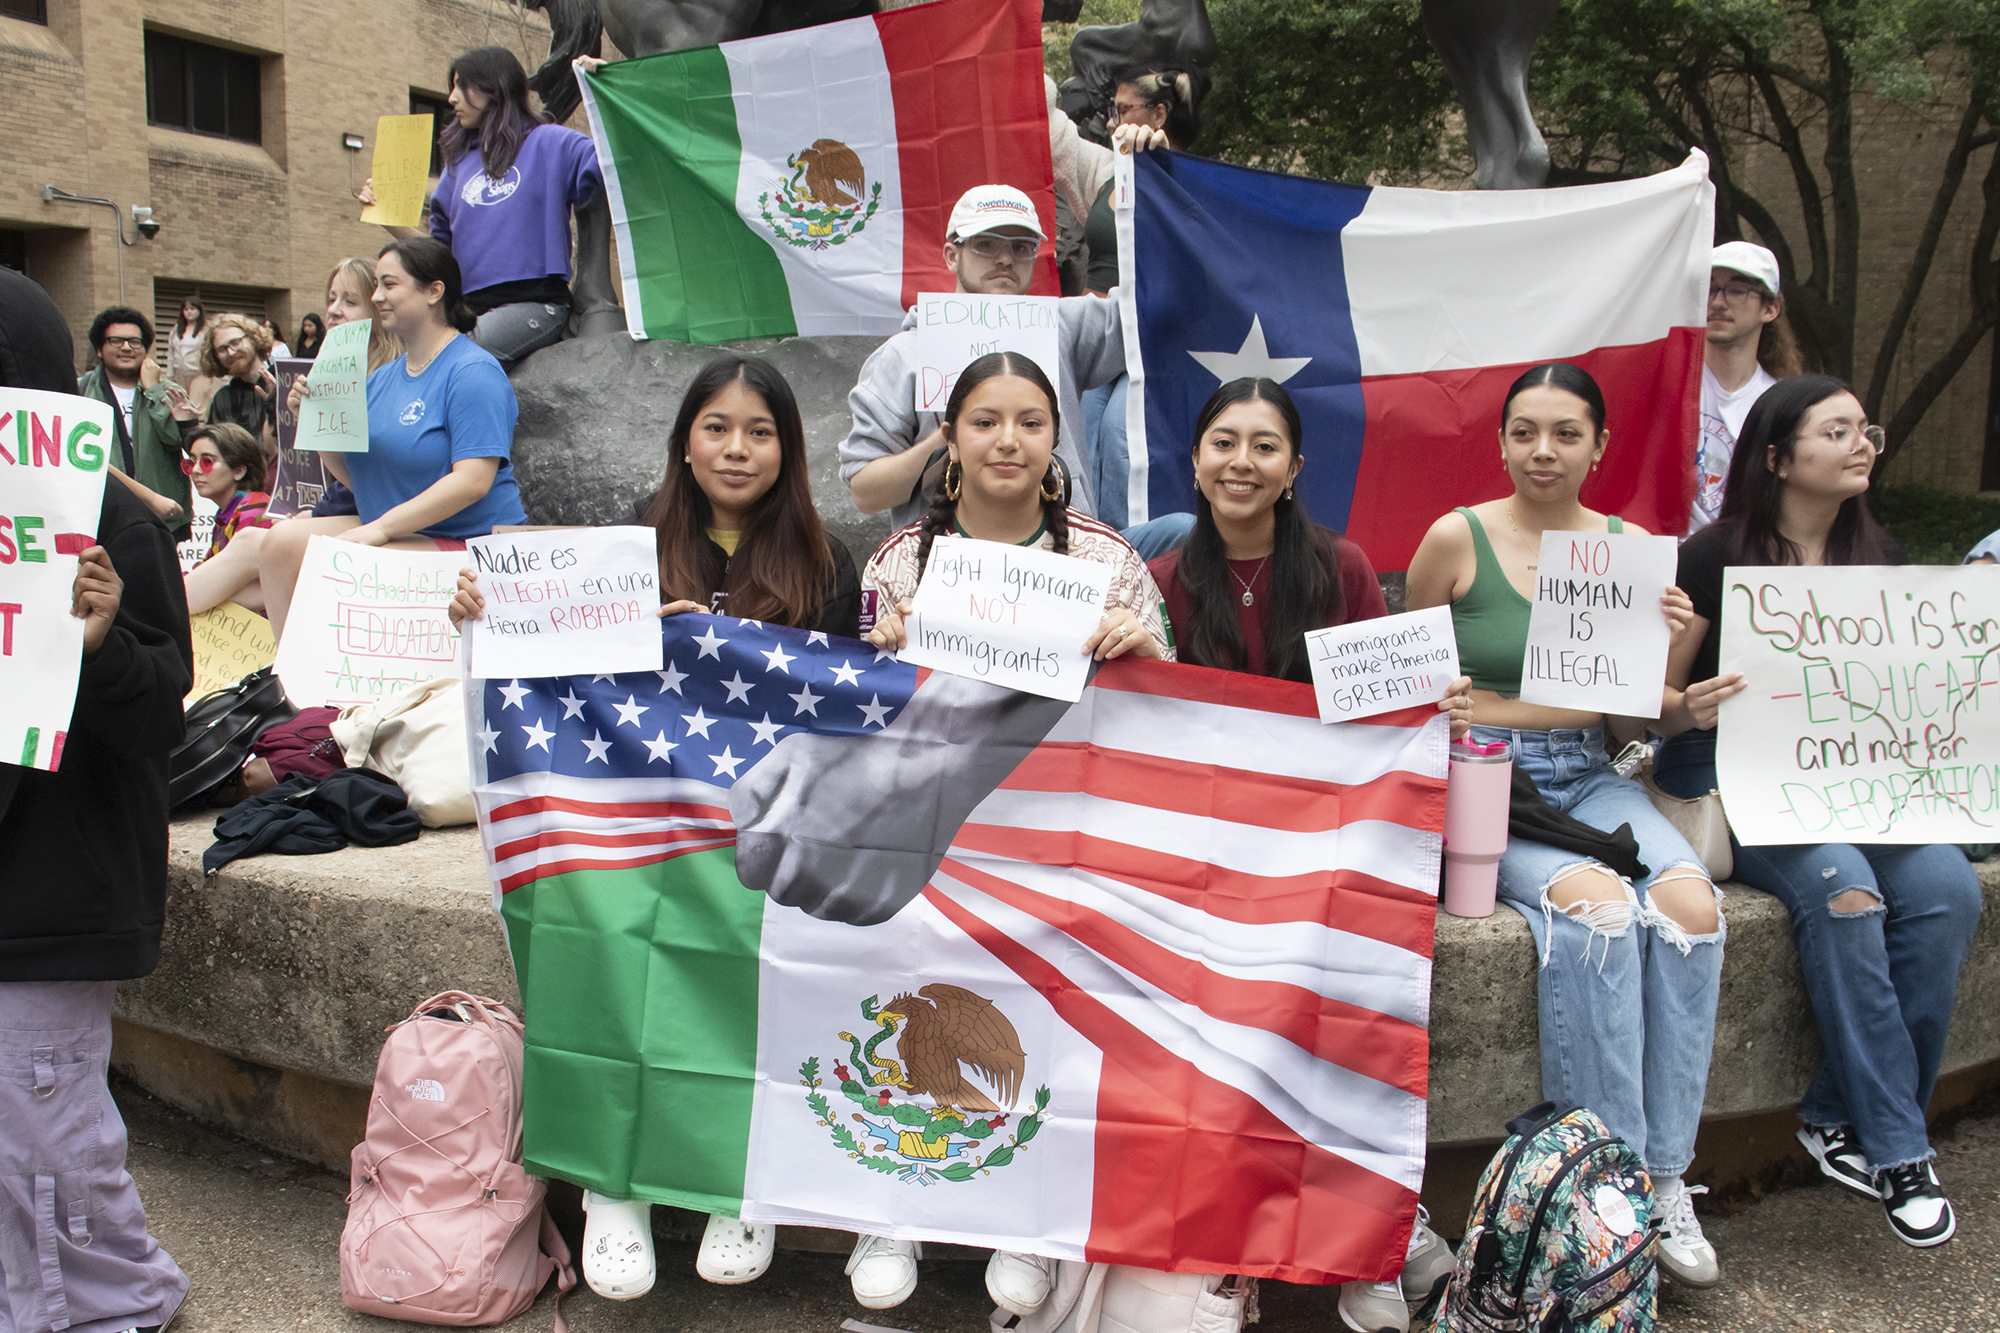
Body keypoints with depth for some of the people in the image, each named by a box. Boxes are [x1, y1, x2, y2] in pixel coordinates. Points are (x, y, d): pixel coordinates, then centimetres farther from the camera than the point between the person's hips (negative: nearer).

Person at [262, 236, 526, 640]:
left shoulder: (473, 372, -12)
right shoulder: (383, 378, 16)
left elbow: (473, 481, -23)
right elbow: (353, 474, 18)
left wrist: (381, 527, -24)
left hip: (467, 543, -9)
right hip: (394, 534, 9)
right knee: (284, 541, -8)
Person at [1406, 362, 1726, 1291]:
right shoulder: (1457, 539, -2)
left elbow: (1629, 729, 11)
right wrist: (1554, 705, -7)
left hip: (1589, 778, 4)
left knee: (1691, 903, -25)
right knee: (1598, 907, -30)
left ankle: (1665, 1175, -13)